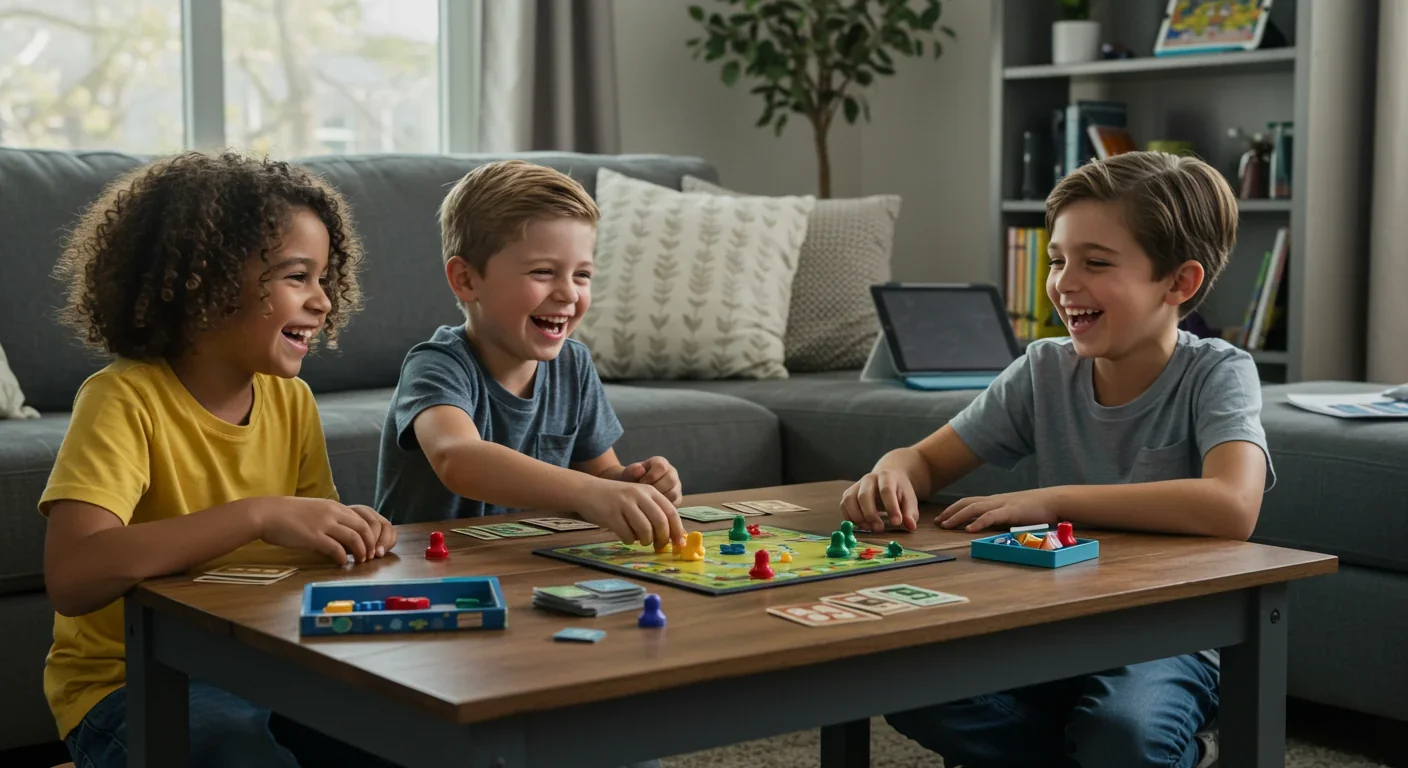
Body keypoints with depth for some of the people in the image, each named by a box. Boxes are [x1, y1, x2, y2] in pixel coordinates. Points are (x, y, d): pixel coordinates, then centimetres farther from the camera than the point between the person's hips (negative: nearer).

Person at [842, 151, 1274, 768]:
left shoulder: (1214, 374, -13)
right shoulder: (1045, 370, -1)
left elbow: (1232, 508, -32)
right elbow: (928, 460, 7)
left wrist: (1050, 501, -29)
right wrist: (892, 473, -19)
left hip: (1168, 641, -4)